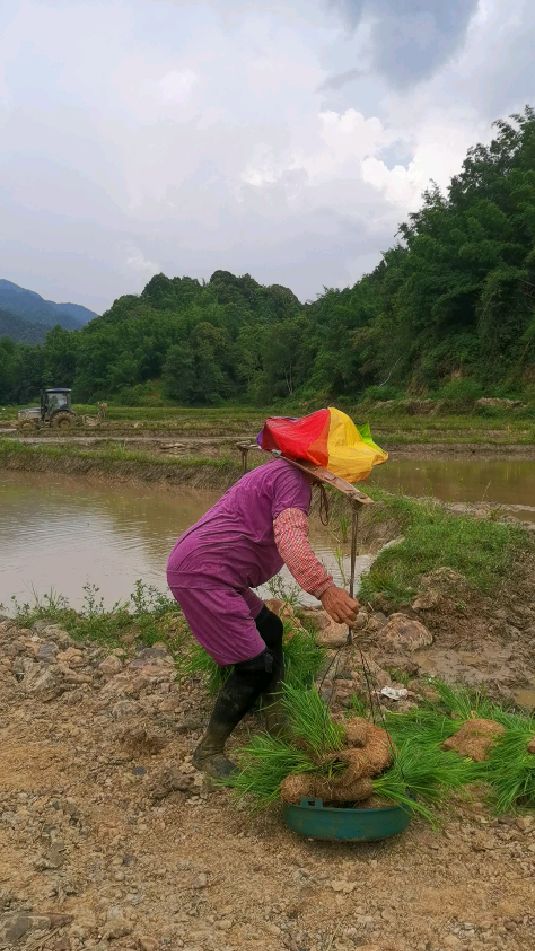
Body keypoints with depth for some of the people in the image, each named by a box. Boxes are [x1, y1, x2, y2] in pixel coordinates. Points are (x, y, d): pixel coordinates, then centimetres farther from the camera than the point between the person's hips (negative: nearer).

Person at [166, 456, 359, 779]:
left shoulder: (280, 473, 20)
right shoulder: (293, 478, -13)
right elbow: (290, 538, -33)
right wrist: (324, 588, -46)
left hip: (201, 569, 11)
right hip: (202, 575, -11)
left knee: (270, 629, 20)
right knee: (256, 664, -8)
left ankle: (277, 721, 28)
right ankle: (209, 752, 6)